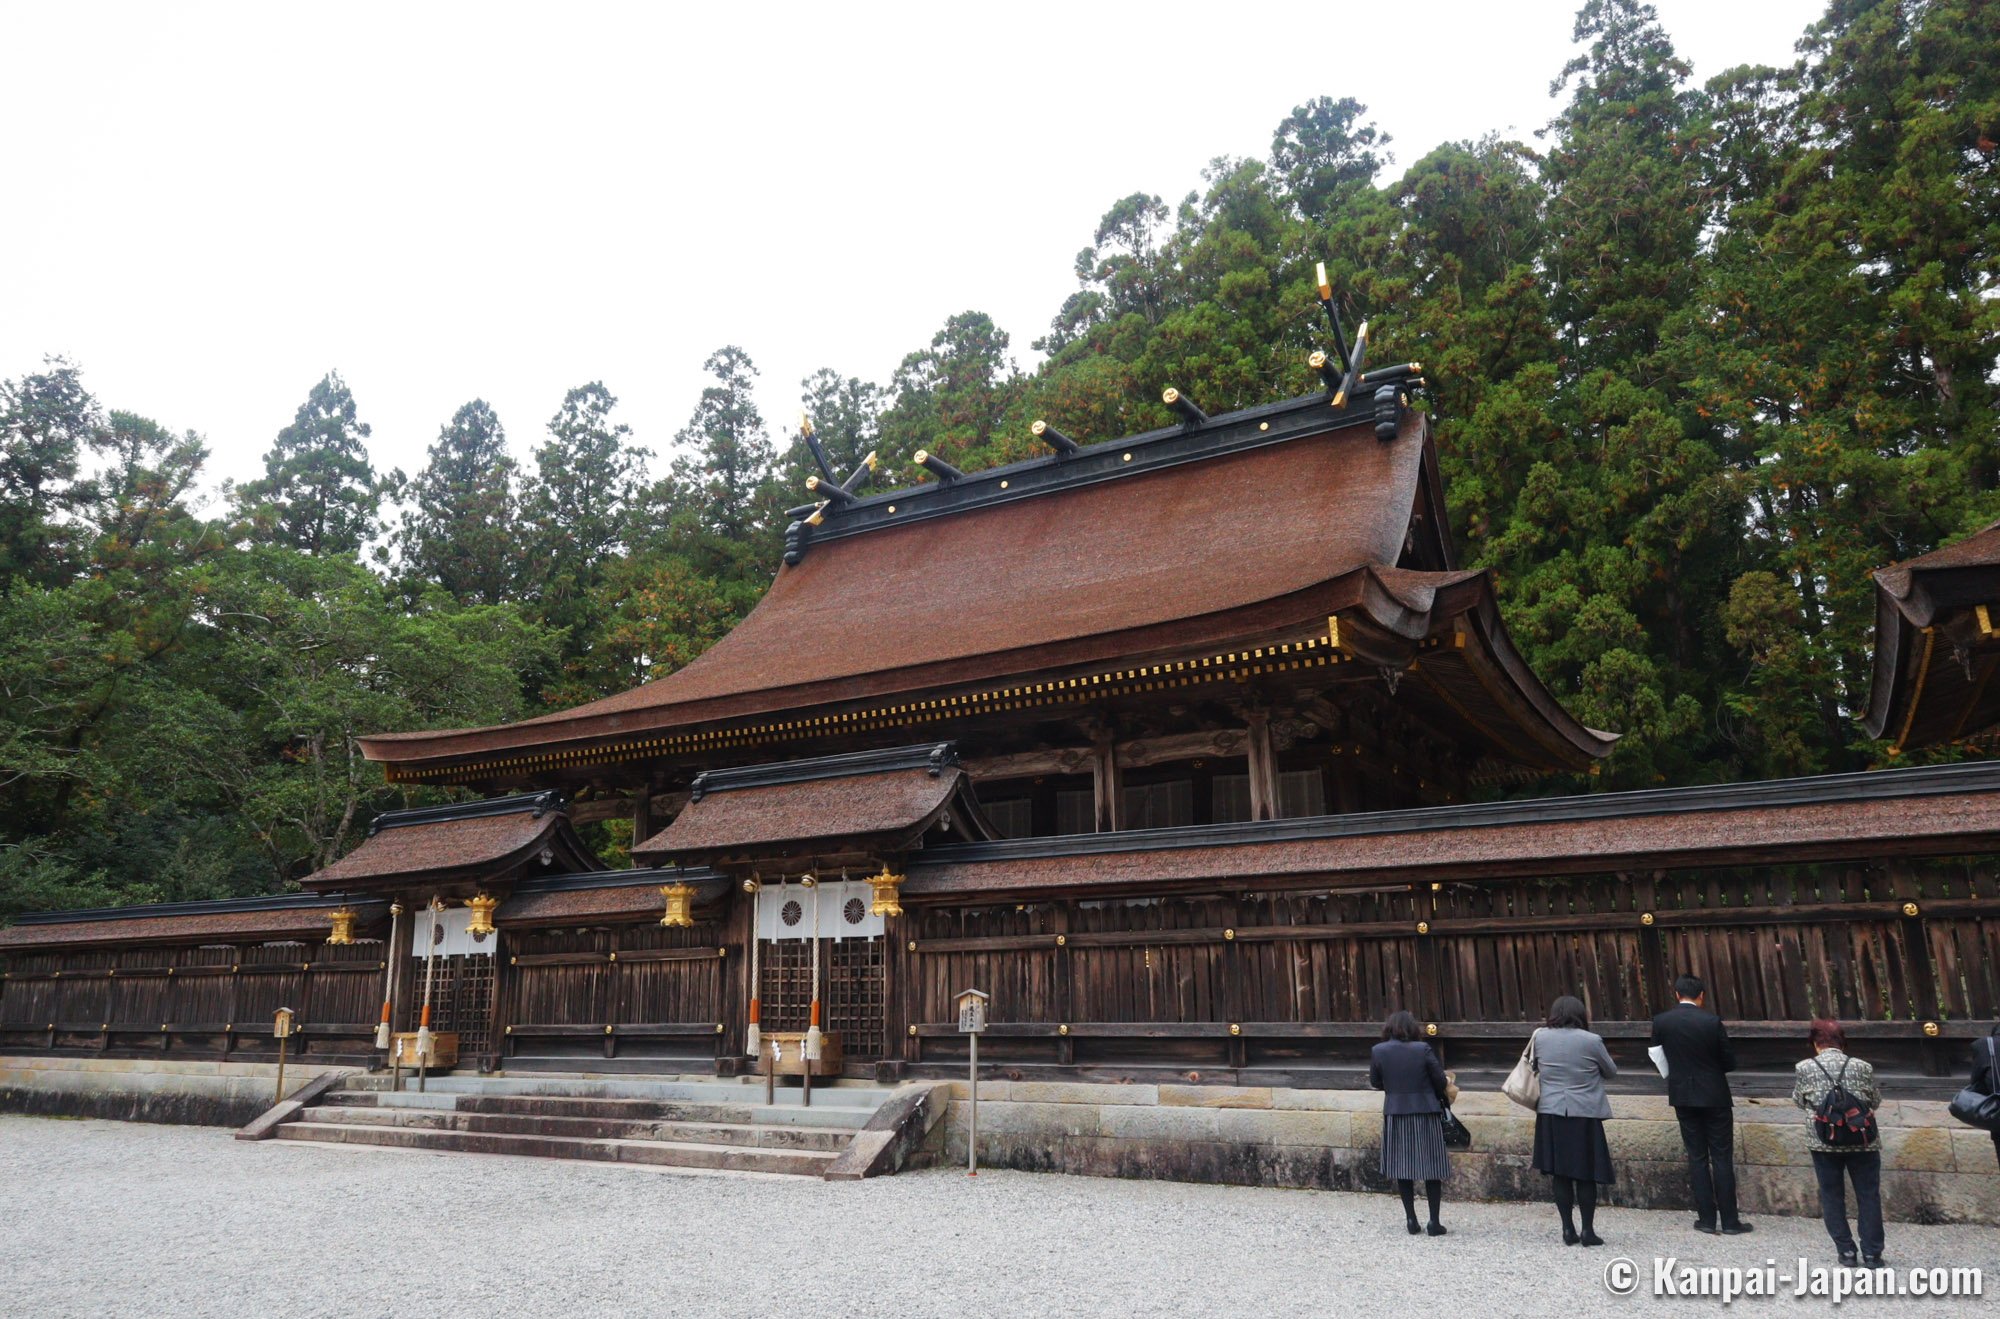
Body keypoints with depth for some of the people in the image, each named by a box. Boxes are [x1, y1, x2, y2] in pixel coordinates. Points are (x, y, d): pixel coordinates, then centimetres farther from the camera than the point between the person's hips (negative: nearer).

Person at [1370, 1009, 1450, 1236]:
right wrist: (1438, 1098, 16)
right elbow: (1440, 1080, -5)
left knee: (1402, 1167, 10)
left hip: (1395, 1114, 1)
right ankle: (1434, 1221, 7)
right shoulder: (1423, 1049, -10)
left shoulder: (1377, 1051, -5)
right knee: (1431, 1167, 7)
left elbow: (1375, 1082, 4)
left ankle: (1411, 1219, 12)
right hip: (1426, 1113, -1)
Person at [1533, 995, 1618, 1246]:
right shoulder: (1591, 1040, -10)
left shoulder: (1540, 1037, -2)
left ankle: (1568, 1229, 11)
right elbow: (1611, 1071, 4)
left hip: (1551, 1114, 3)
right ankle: (1588, 1230, 8)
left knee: (1560, 1174, 8)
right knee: (1586, 1174, 6)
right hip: (1584, 1115, -2)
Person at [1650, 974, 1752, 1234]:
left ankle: (1707, 1219, 12)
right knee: (1722, 1158, 6)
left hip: (1683, 1097, 2)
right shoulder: (1712, 1021, -13)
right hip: (1714, 1096, -2)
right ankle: (1729, 1220, 10)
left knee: (1697, 1157, 10)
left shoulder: (1661, 1022, -6)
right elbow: (1730, 1062, -6)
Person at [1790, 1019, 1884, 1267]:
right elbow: (1876, 1101, 7)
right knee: (1868, 1196, 11)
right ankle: (1872, 1254, 13)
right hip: (1862, 1141, 1)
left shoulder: (1803, 1068, -5)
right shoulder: (1861, 1067, -5)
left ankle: (1846, 1251, 14)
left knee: (1832, 1196, 11)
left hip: (1823, 1142, 0)